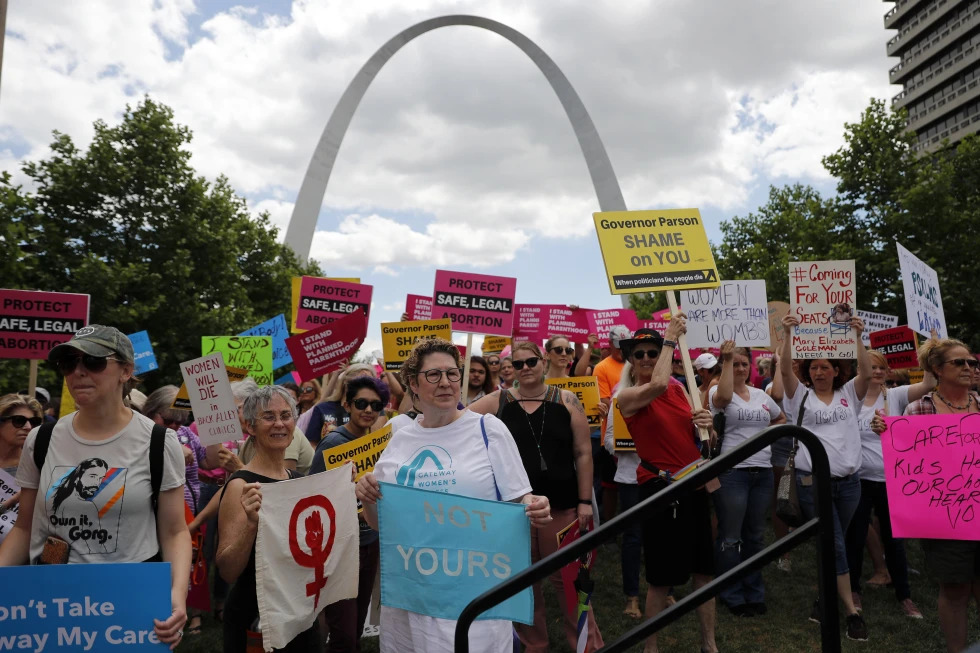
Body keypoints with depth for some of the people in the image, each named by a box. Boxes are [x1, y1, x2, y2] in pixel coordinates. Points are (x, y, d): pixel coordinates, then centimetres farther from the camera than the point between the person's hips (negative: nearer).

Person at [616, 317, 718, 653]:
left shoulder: (678, 388, 7)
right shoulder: (627, 396, -10)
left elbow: (694, 436, 12)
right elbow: (657, 385, -32)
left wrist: (706, 423, -12)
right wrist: (670, 337, -21)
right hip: (659, 487, -6)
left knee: (705, 570, 14)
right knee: (662, 578, 3)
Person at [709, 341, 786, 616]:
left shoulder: (761, 395, 12)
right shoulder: (717, 392, -6)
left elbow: (782, 419, 27)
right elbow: (724, 397, -31)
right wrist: (726, 359, -29)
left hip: (762, 472, 6)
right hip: (731, 472, -6)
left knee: (755, 535, 15)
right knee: (731, 538, 2)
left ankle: (754, 593, 29)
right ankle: (733, 596, 16)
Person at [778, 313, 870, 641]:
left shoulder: (849, 394, 9)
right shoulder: (801, 396, 2)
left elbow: (866, 373, -9)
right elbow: (785, 369, -13)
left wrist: (857, 337, -18)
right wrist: (787, 334, -23)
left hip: (848, 481, 3)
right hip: (813, 481, -3)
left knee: (833, 544, 12)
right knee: (835, 545, -3)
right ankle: (851, 611, 4)